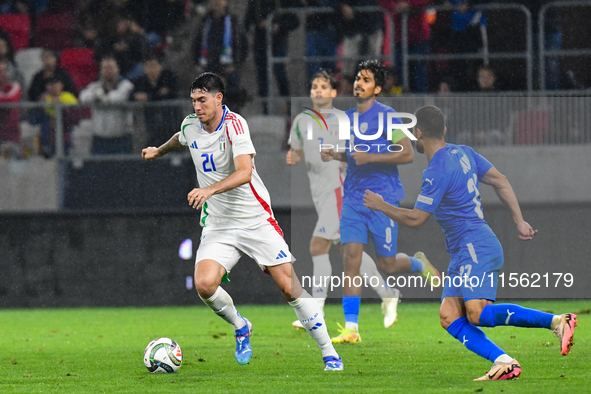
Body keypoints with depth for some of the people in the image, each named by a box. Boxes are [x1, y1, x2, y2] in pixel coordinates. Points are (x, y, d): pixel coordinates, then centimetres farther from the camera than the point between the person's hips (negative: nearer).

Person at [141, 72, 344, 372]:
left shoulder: (234, 124, -16)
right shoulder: (190, 125, 3)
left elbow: (244, 172, -30)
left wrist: (210, 190, -43)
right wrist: (158, 152, 48)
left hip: (255, 219, -4)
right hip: (217, 224, 5)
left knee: (289, 287, -9)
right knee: (204, 285, -19)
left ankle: (329, 354, 2)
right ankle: (240, 327, 11)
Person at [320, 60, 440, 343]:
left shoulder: (386, 116, -9)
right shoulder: (347, 117, 12)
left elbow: (407, 154, -13)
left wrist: (370, 158, -20)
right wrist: (335, 155, 5)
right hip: (353, 199, 5)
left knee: (387, 265, 2)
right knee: (351, 257, -8)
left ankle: (419, 263, 37)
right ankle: (351, 328, -10)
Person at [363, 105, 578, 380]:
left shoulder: (438, 172, -15)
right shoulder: (463, 153, 12)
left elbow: (415, 219, -13)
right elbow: (500, 182, 17)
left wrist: (380, 205, 1)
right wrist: (519, 222, 19)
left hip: (476, 249, -10)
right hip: (464, 254, 10)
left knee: (478, 314, -21)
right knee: (449, 316, -1)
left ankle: (556, 321, -22)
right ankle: (503, 363, -13)